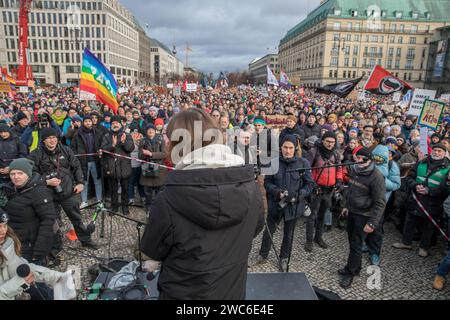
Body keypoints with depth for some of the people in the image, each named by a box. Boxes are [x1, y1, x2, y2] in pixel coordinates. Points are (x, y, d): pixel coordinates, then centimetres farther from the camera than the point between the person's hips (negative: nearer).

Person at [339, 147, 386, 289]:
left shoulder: (376, 177, -20)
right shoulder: (354, 170, 3)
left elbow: (380, 203, -19)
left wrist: (372, 223, -21)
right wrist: (346, 206, 20)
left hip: (363, 215, -7)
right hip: (351, 212, 7)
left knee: (356, 245, 2)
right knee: (352, 241, 16)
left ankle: (350, 273, 16)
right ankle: (355, 267, 33)